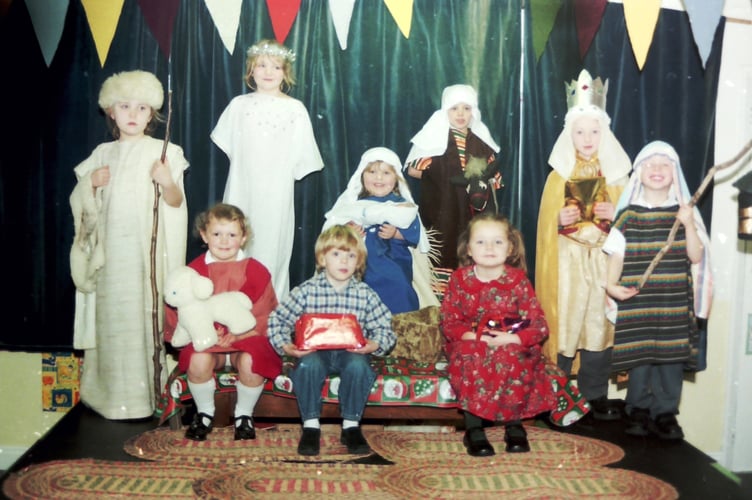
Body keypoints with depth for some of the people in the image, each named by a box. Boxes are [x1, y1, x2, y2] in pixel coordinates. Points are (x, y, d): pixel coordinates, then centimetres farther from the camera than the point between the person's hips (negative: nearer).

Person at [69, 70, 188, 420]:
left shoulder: (163, 152, 2)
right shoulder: (102, 154, 12)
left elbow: (176, 203, -1)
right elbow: (81, 202, 17)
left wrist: (168, 183, -21)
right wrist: (91, 182, -3)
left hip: (148, 250, -3)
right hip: (111, 250, 3)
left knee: (147, 315, -7)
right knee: (112, 316, 3)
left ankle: (150, 391, 2)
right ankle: (113, 394, 12)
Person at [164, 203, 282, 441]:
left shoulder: (256, 272, -2)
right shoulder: (194, 270, -1)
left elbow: (264, 317, -3)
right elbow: (180, 313, 0)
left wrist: (237, 335, -19)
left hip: (246, 339, 0)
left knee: (250, 361, -34)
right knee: (198, 360, -33)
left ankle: (244, 415, -2)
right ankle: (204, 413, -1)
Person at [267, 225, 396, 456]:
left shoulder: (365, 294, 3)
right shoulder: (306, 291, 0)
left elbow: (385, 329, 3)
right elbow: (277, 320, 1)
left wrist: (374, 345, -18)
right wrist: (285, 346, -15)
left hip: (351, 352, 1)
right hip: (315, 351, 0)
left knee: (358, 366, -32)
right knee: (308, 365, -33)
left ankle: (351, 425, -12)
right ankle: (311, 426, -14)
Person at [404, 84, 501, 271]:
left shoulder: (481, 143, 11)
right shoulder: (434, 137, -1)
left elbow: (494, 178, 16)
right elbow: (413, 170, -5)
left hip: (473, 217, 4)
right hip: (441, 216, -3)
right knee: (443, 262, -7)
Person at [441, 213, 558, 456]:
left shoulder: (518, 281, -3)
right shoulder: (459, 279, 0)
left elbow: (539, 327, -7)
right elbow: (449, 322, -3)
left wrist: (510, 339, -23)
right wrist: (476, 337, -20)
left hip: (512, 347, 0)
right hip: (470, 345, 1)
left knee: (512, 358, -33)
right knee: (468, 356, -33)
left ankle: (514, 424, -16)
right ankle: (473, 427, -25)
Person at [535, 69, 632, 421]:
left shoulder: (616, 175, 7)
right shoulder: (559, 175, 4)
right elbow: (547, 223, 5)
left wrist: (615, 216, -11)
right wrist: (561, 219, -16)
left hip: (604, 260, 2)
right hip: (568, 260, -1)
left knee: (600, 322, 2)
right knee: (565, 322, -3)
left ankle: (595, 396, 13)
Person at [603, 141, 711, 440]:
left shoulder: (684, 213, 6)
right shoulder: (628, 216, 3)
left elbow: (696, 256, 1)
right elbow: (616, 255, 1)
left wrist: (689, 225, -13)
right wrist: (611, 284, -15)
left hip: (674, 303, 1)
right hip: (637, 302, -1)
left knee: (672, 358, 3)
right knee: (639, 358, 1)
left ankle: (665, 413, 16)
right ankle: (639, 410, 18)